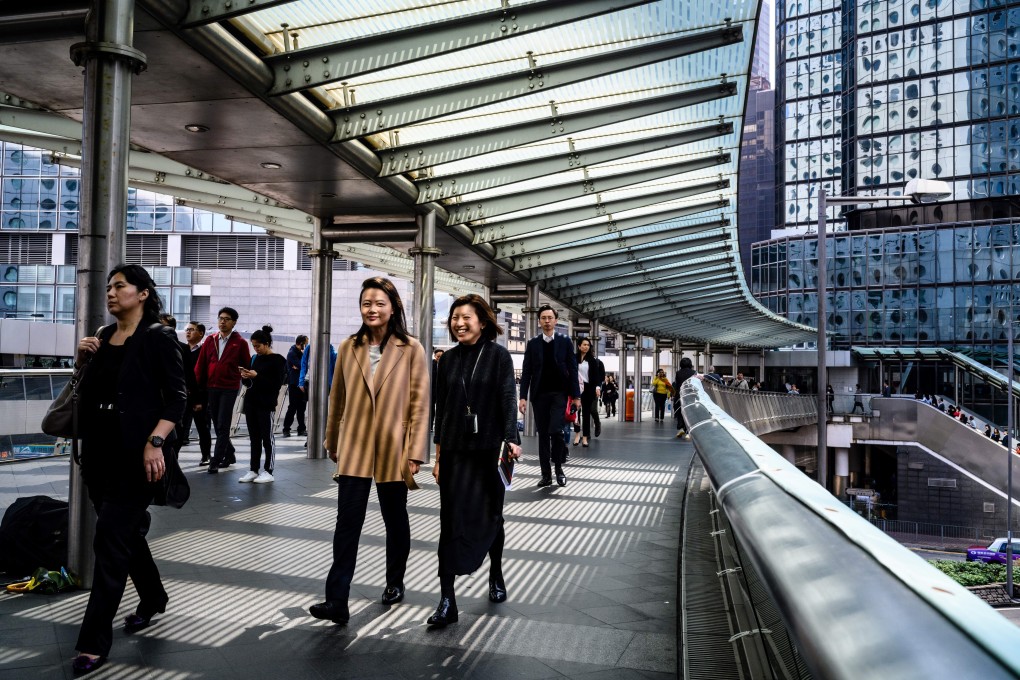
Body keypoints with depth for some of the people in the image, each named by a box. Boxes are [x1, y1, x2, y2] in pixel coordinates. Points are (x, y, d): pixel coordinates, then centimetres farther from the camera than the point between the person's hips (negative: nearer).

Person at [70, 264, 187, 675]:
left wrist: (155, 442, -23)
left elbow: (177, 397, -13)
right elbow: (88, 390, 21)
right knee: (126, 531, 17)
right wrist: (82, 358, 2)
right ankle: (153, 599, 38)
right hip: (100, 451, 7)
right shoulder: (102, 337, 10)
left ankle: (94, 641, 2)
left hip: (136, 453, -7)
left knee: (110, 538, -6)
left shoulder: (157, 338, -9)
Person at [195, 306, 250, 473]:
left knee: (222, 426, -6)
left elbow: (246, 366, 2)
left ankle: (215, 462, -4)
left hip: (229, 389, -4)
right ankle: (229, 455, 28)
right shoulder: (210, 340, 7)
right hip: (212, 388, 4)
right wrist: (197, 387, 3)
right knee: (218, 426, 12)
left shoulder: (240, 343, -2)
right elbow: (200, 364, 7)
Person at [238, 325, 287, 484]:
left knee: (267, 438, -1)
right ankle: (253, 470, 14)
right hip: (251, 402, 7)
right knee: (254, 438, 9)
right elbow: (249, 383, 20)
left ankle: (268, 471, 5)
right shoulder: (256, 358, 14)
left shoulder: (278, 361, -6)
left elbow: (277, 384, -13)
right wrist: (245, 377, -3)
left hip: (266, 404, -6)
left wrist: (257, 376, -19)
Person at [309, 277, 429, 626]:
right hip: (354, 449, 1)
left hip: (393, 450, -1)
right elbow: (337, 399, 11)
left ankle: (395, 582, 36)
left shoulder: (411, 349, -5)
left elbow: (419, 404, -6)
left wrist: (415, 453, -10)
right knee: (347, 524, -3)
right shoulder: (349, 347, 3)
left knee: (395, 519, 15)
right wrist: (332, 442, 15)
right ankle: (337, 601, 1)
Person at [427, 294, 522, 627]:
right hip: (454, 451, 3)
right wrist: (438, 455, 10)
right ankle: (447, 599, 2)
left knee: (491, 516, 12)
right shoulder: (448, 360, 7)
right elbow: (441, 408, 10)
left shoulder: (498, 356, -3)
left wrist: (512, 439, -26)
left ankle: (496, 575, 37)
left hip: (489, 450, -2)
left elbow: (508, 399, -11)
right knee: (451, 521, -1)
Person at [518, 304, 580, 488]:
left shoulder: (565, 341, 3)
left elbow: (572, 369, 1)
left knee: (556, 430, -14)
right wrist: (523, 396, -4)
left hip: (559, 393, -2)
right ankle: (546, 474, 11)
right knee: (543, 434, 4)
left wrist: (576, 395, -4)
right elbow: (526, 371, 4)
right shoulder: (532, 343, 6)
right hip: (539, 395, 2)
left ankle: (558, 467, 7)